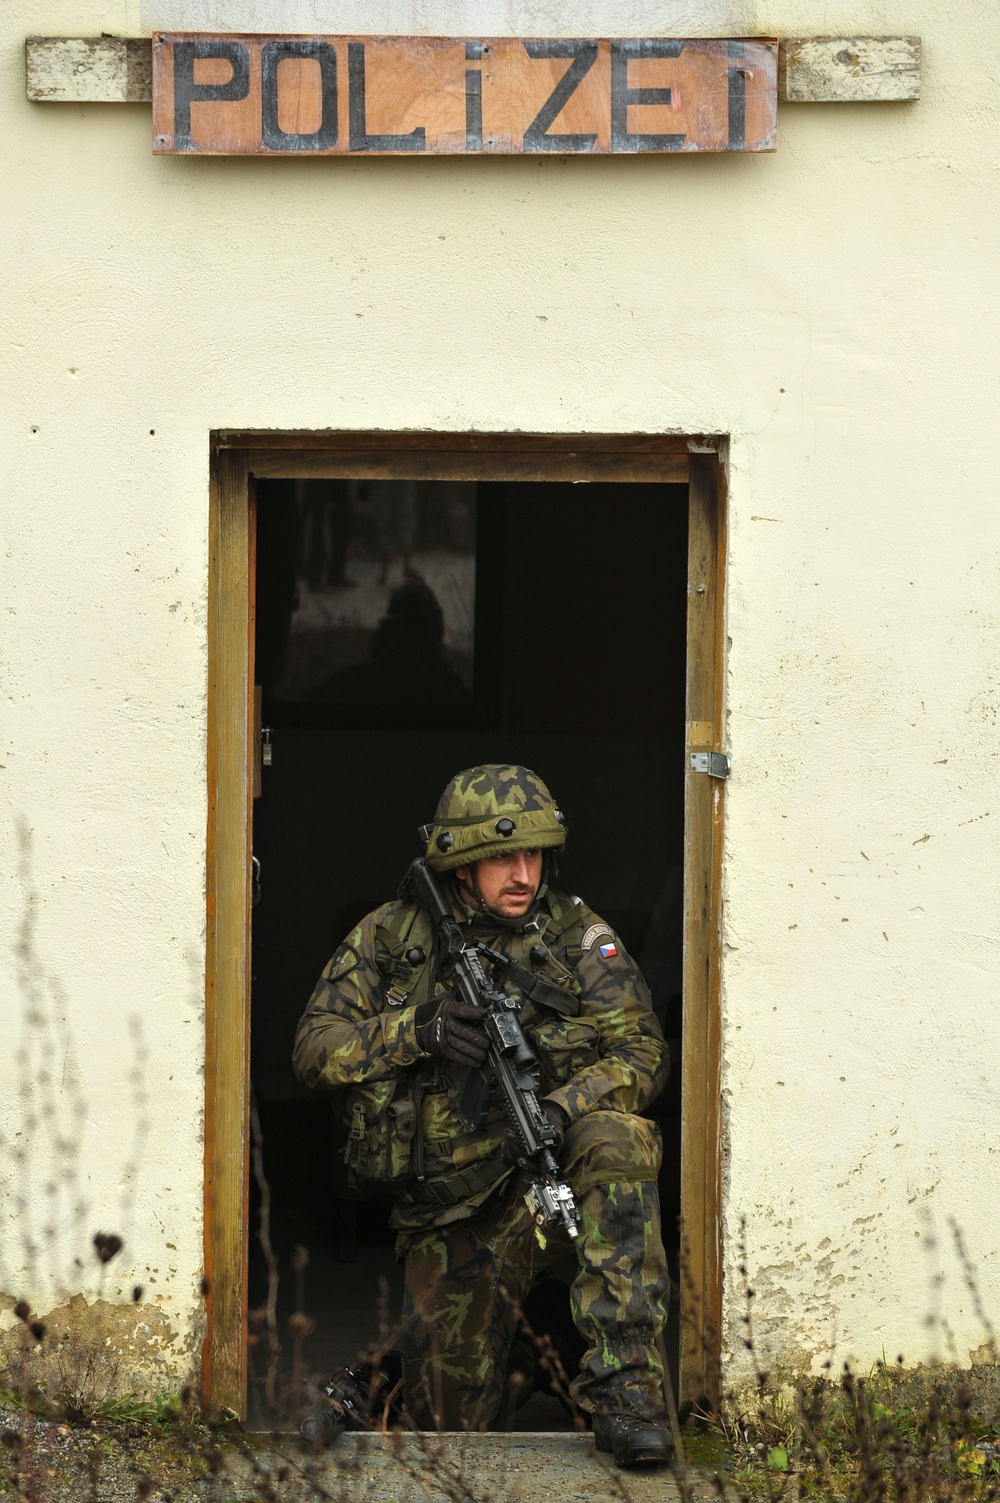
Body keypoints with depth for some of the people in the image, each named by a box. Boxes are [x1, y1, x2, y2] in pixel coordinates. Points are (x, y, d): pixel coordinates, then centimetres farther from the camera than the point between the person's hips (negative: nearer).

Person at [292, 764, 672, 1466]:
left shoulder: (578, 936, -3)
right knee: (452, 1419, 1)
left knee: (615, 1138, -36)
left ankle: (626, 1390, -37)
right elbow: (315, 1045, -2)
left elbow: (641, 1050, -10)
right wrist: (415, 1031, -21)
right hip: (452, 1217, 1)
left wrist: (563, 1107, -31)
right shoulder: (392, 937, 0)